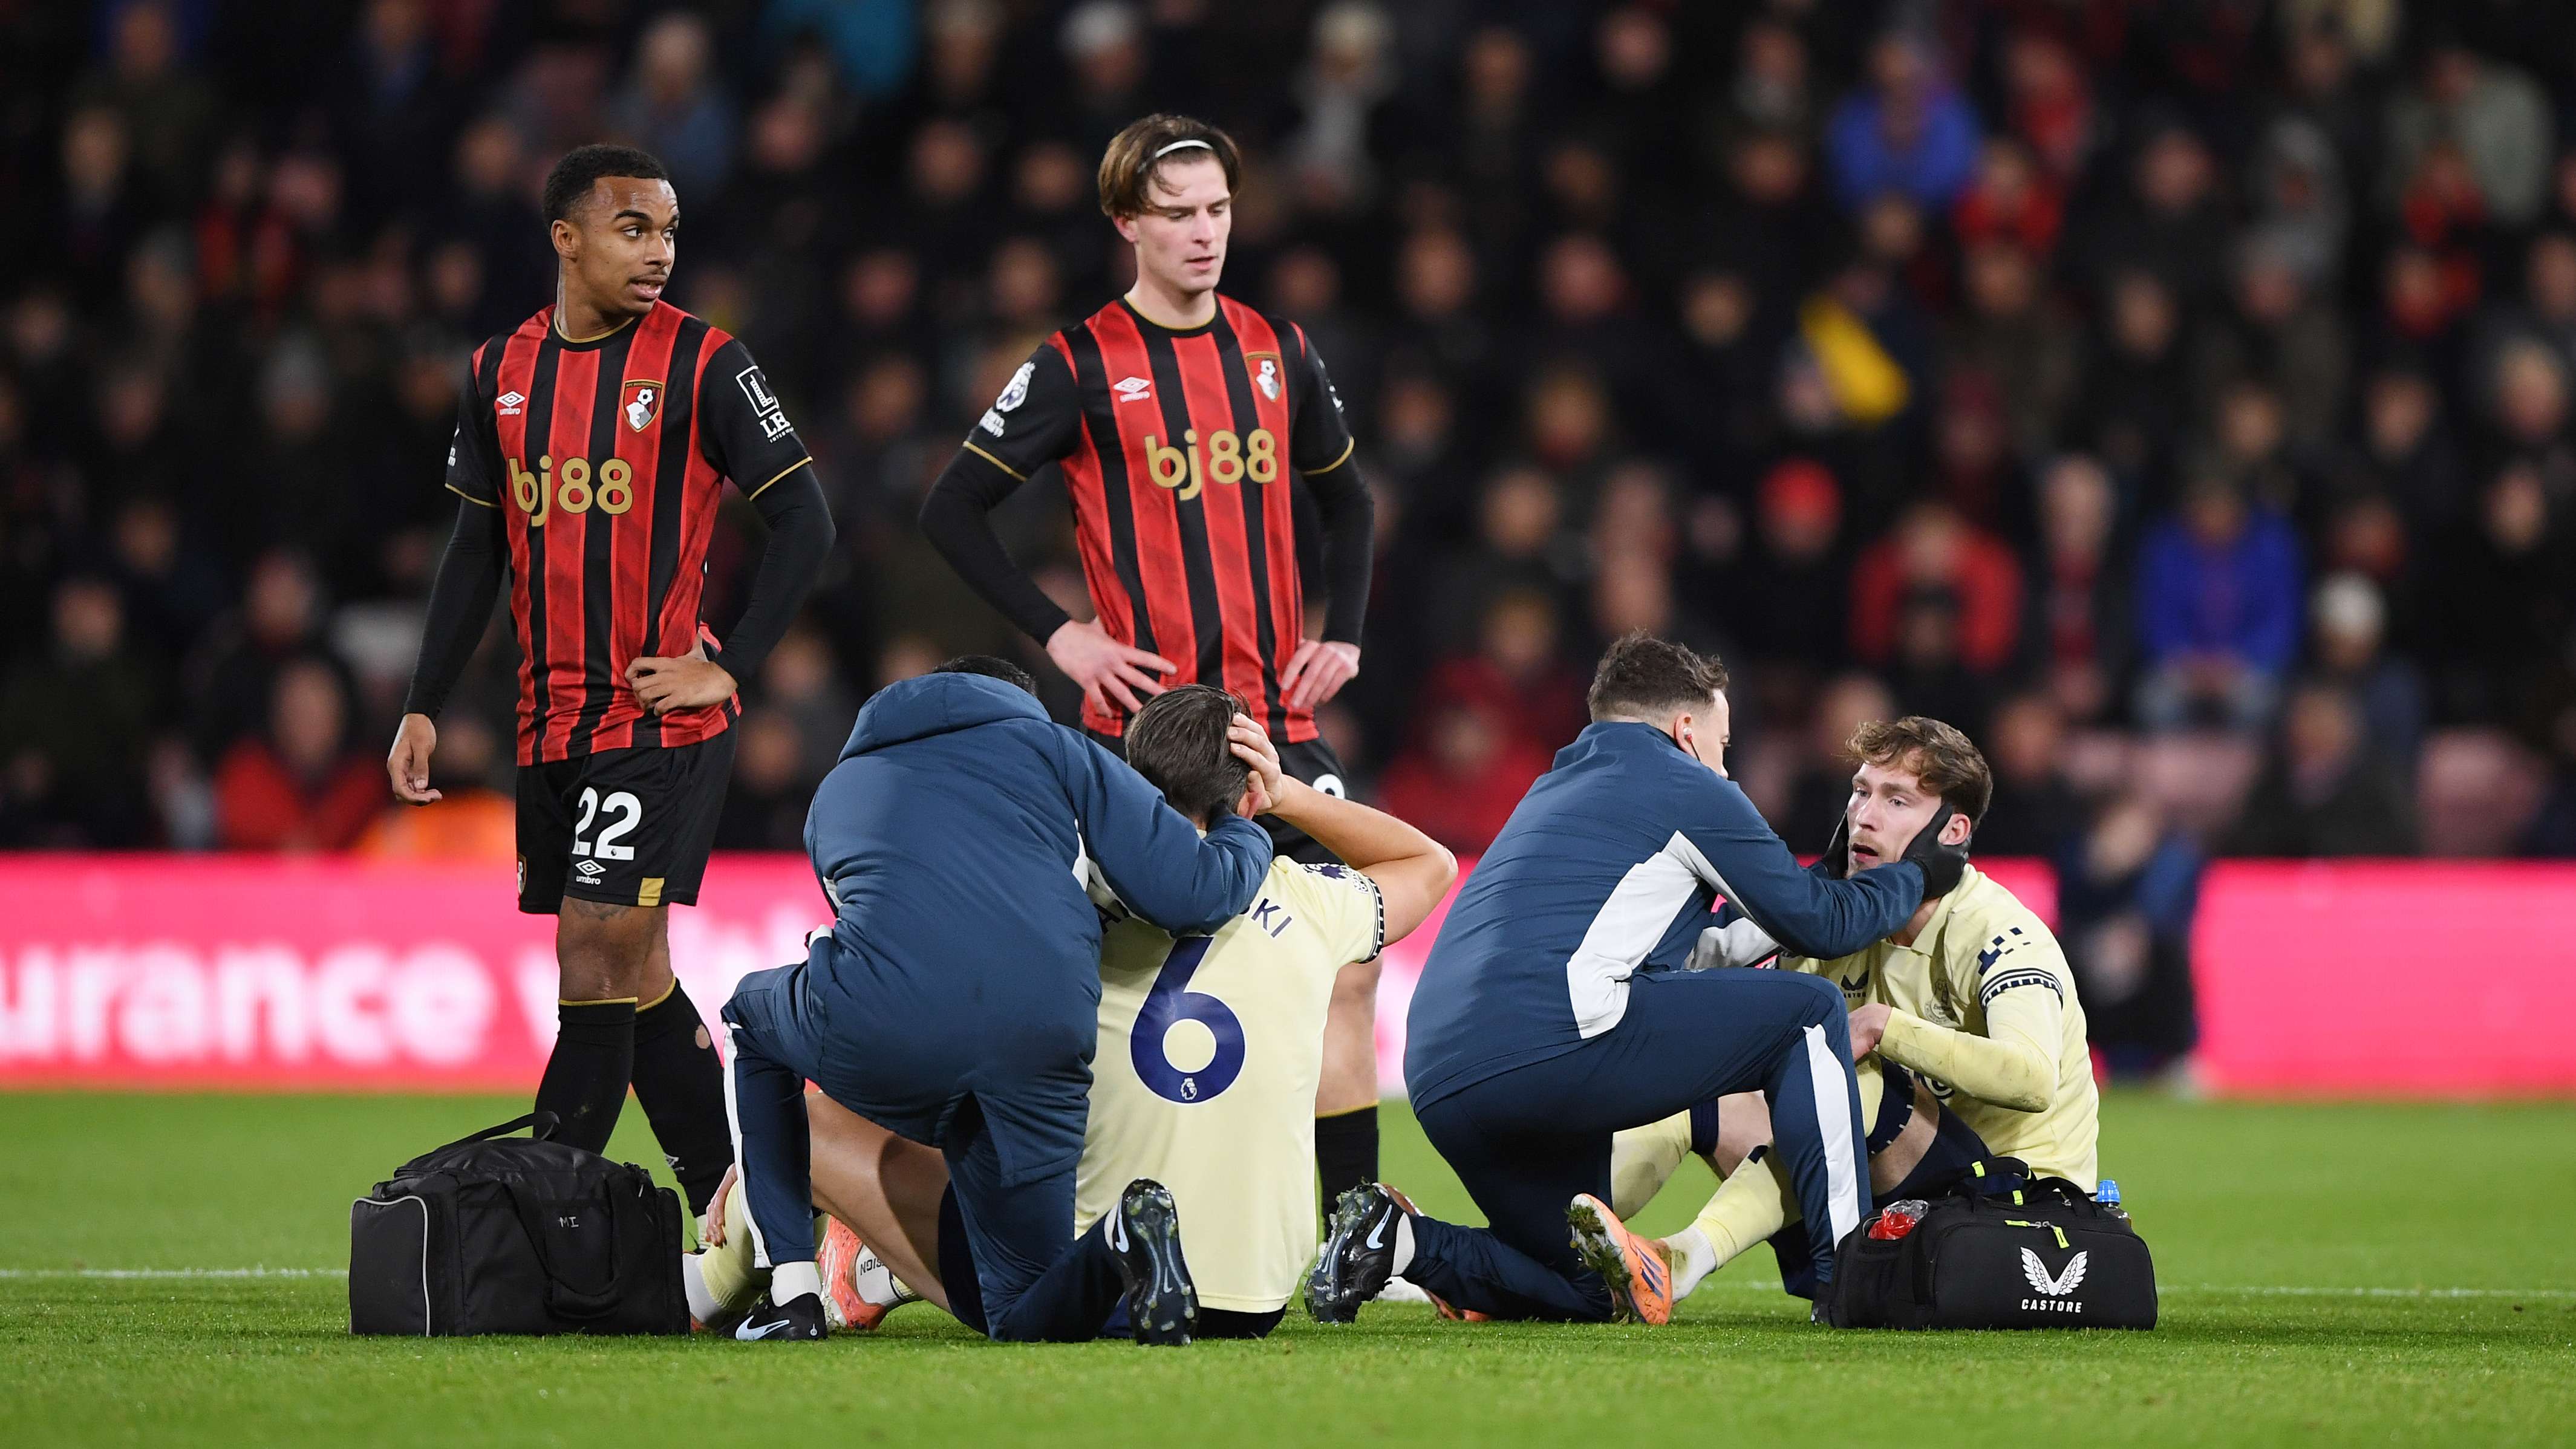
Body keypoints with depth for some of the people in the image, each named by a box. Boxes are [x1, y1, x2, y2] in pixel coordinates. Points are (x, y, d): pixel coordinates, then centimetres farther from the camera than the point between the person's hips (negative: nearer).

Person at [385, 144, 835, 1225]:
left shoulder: (702, 365, -6)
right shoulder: (501, 372, 10)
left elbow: (805, 522, -4)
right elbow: (477, 549, 17)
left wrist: (730, 664, -10)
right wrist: (423, 706, 12)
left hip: (660, 721, -6)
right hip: (551, 723, 6)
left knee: (599, 955, -10)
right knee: (633, 974, 9)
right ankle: (740, 1220, 19)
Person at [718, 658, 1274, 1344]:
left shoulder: (838, 788, 33)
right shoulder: (1054, 748, 23)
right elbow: (1193, 894, 12)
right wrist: (1248, 834, 34)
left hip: (882, 1039, 0)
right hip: (1043, 1047, 0)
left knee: (752, 1013, 37)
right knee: (1026, 1318, 17)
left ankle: (792, 1296, 22)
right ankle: (1127, 1233, -19)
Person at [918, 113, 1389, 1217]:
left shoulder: (1279, 352, 12)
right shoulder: (1081, 368, -2)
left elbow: (1344, 499, 27)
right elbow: (952, 510, 0)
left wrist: (1343, 632, 13)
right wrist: (1057, 634, -7)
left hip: (1277, 716, 4)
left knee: (1348, 963, -3)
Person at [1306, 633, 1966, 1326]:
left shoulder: (1555, 791, 33)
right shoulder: (1688, 788, 8)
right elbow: (1820, 924, 13)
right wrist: (1913, 877, 32)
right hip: (1554, 1042, -8)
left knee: (1586, 1293, 23)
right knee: (1809, 1011, 8)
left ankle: (1400, 1240, -1)